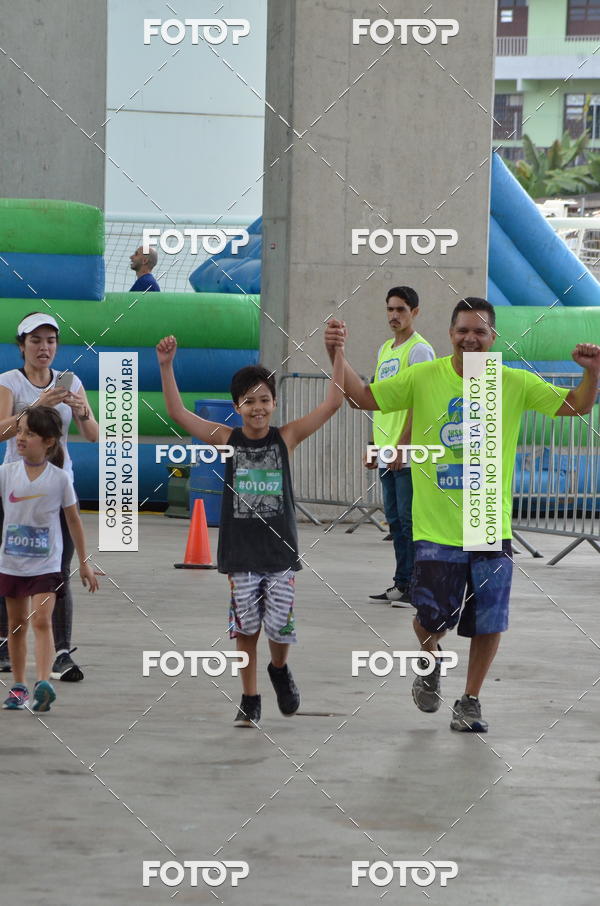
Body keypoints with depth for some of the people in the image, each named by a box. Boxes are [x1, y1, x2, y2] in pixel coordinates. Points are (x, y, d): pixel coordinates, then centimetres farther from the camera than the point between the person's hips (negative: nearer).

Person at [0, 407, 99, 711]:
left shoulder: (59, 479, -6)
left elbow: (73, 520, 3)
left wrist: (84, 562, 7)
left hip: (46, 564, -3)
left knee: (42, 620, -17)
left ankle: (43, 683, -27)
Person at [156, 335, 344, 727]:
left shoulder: (287, 438, 0)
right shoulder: (228, 439, 0)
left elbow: (333, 404, -6)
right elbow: (178, 412, -5)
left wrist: (338, 354, -14)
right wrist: (167, 366, -14)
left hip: (281, 550, -1)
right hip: (240, 552, 1)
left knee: (280, 627, -4)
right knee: (246, 628, 4)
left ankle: (280, 670, 28)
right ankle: (250, 700, 18)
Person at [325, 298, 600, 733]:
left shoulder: (515, 384, -1)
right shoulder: (423, 378, -3)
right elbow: (365, 397, 1)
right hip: (436, 529, -1)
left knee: (489, 624, 5)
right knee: (431, 619, -5)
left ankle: (470, 702, 25)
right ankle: (431, 662, 31)